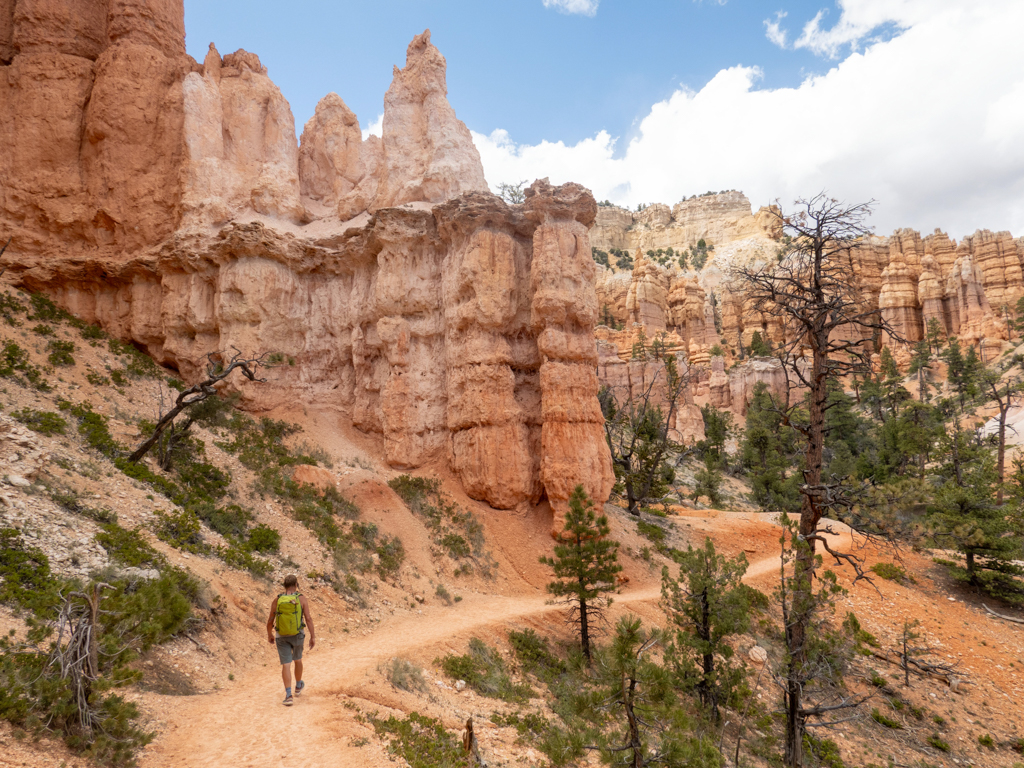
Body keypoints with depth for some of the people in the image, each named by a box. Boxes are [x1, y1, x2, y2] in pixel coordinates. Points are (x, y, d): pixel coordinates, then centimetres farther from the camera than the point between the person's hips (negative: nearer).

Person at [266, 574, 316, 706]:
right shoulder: (302, 599, -9)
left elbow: (270, 621, 1)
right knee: (298, 660, 23)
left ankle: (288, 695, -10)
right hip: (297, 635, 0)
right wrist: (313, 637, -10)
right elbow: (308, 618, -14)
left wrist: (269, 634, 19)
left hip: (281, 637, 0)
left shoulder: (277, 600, -4)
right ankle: (298, 686, 42)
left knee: (286, 665, 0)